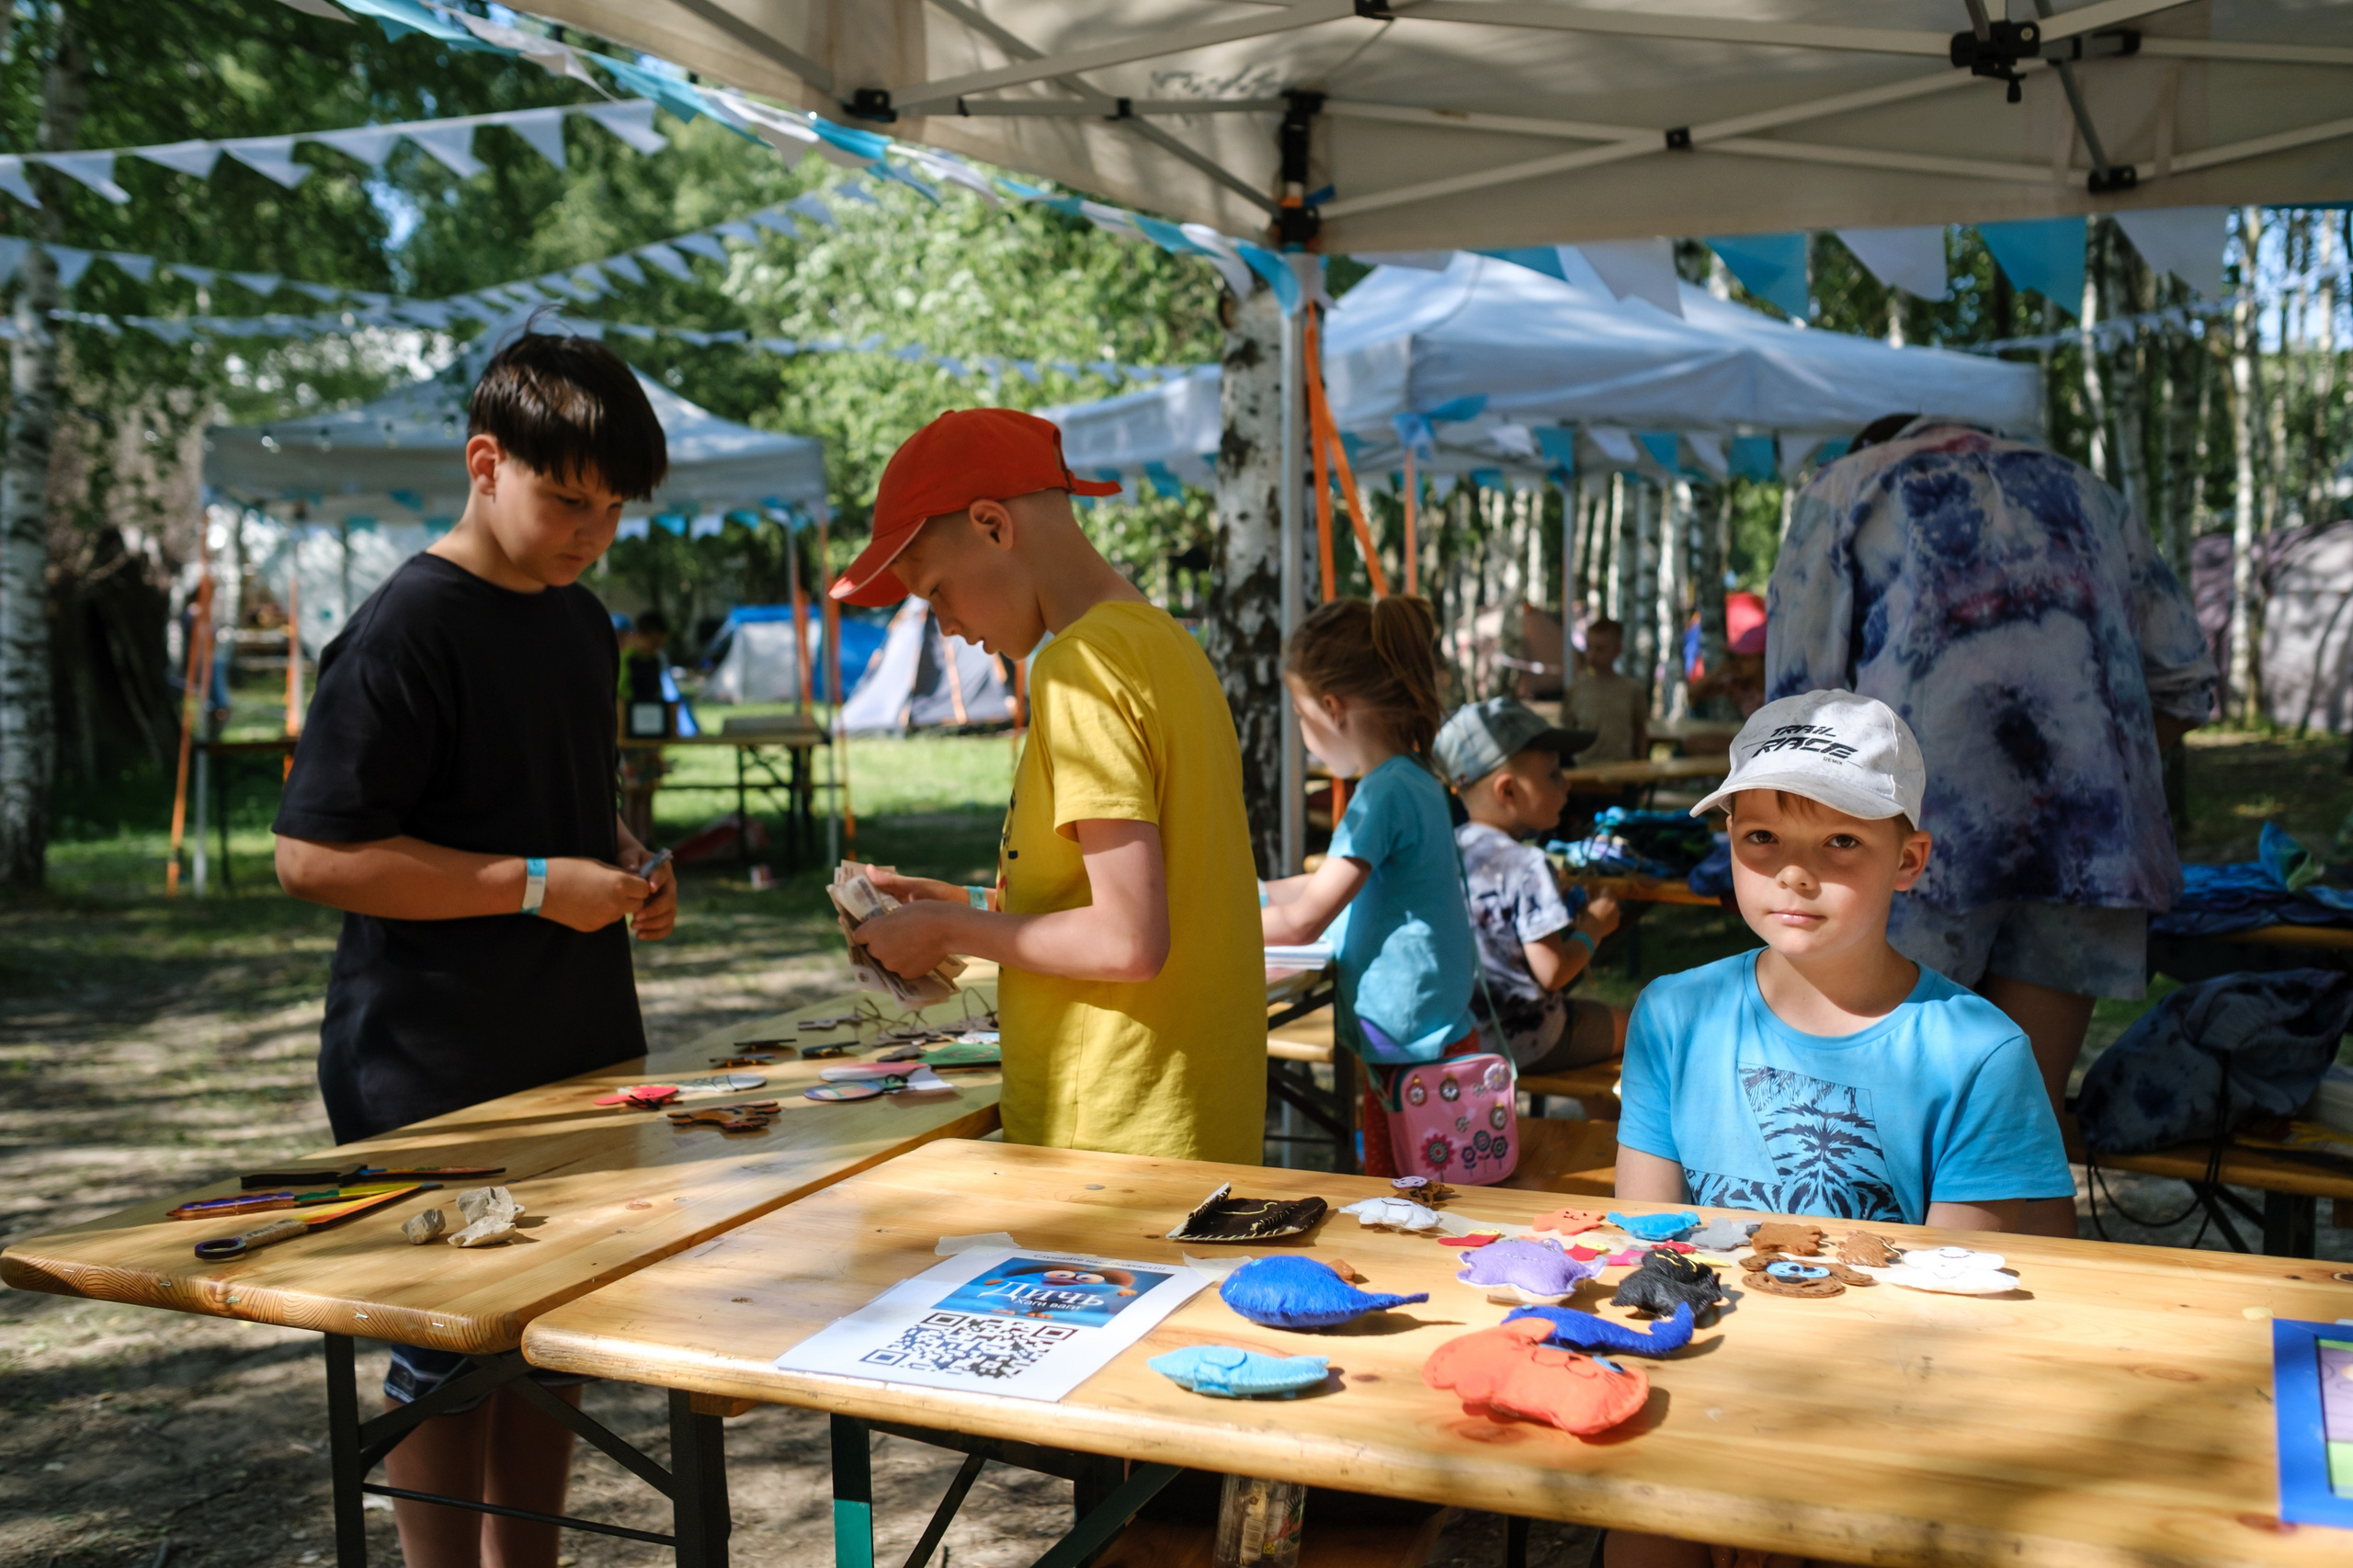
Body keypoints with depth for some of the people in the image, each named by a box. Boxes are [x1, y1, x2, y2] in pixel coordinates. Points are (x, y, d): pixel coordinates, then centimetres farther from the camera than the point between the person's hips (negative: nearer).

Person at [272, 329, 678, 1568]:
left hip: (576, 1050, 8)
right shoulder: (408, 630, -15)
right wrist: (540, 885, -21)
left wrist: (626, 863, 4)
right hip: (438, 1079, -8)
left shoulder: (582, 623, 11)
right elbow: (312, 855, -19)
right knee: (449, 1357, 6)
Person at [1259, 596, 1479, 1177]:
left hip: (1411, 1057, -9)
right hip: (1438, 1037, 9)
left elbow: (1302, 922, -20)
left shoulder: (1386, 793, -20)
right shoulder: (1415, 781, 9)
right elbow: (1337, 884, 22)